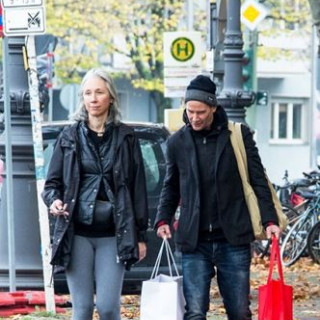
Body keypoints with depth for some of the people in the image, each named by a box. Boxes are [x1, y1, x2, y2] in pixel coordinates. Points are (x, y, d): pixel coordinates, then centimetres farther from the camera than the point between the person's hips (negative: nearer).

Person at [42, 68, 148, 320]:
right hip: (77, 234, 1)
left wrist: (140, 234, 2)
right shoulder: (70, 136, 6)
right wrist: (54, 200, -13)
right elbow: (53, 181, 10)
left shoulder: (125, 137, 4)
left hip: (113, 234, -1)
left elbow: (137, 187, 5)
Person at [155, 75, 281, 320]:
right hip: (194, 242, 1)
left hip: (233, 239, -1)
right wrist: (163, 220, 2)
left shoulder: (238, 135, 0)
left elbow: (258, 180, 2)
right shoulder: (177, 142, 7)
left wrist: (269, 220, -6)